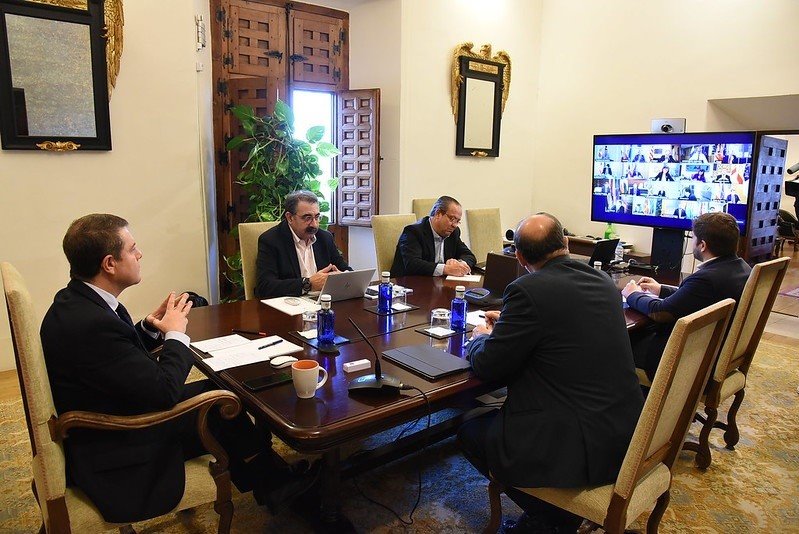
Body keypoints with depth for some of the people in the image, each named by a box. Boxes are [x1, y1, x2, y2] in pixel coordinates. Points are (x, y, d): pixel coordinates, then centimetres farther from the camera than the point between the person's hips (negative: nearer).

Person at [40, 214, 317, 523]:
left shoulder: (76, 300, -2)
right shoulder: (92, 322, -33)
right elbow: (164, 391, -29)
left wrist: (151, 327, -4)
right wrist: (175, 333, -15)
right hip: (116, 453, -9)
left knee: (214, 389, 7)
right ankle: (270, 480, 24)